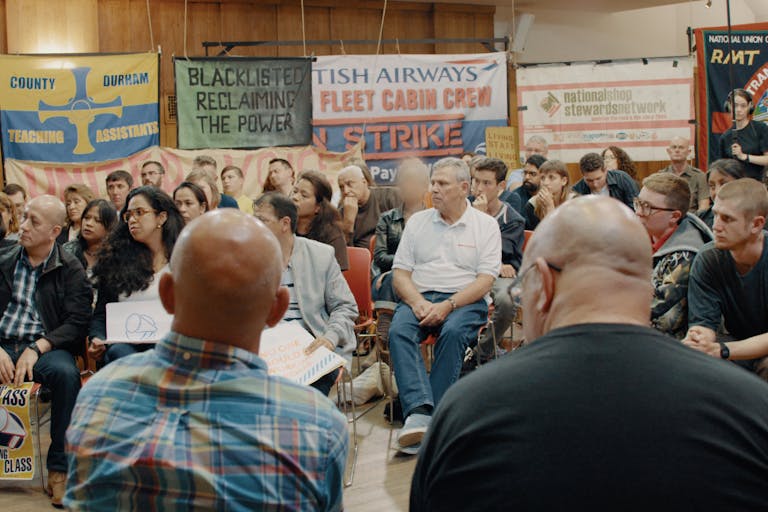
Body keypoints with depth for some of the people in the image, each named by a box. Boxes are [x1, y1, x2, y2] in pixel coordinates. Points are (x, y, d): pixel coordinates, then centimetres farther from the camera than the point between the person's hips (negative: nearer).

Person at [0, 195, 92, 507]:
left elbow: (77, 323, -4)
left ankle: (59, 469, -21)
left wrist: (37, 348, -17)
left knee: (66, 373, -35)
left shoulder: (70, 269, 5)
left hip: (46, 347, -2)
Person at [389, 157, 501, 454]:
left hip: (465, 300, -2)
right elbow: (400, 273, 10)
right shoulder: (417, 221, 16)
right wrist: (418, 303, -10)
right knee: (399, 330, -30)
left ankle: (433, 415, -33)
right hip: (420, 297, 3)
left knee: (453, 332, -36)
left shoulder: (485, 224, 6)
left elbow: (485, 281, -3)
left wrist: (448, 305, -17)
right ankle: (419, 411, -43)